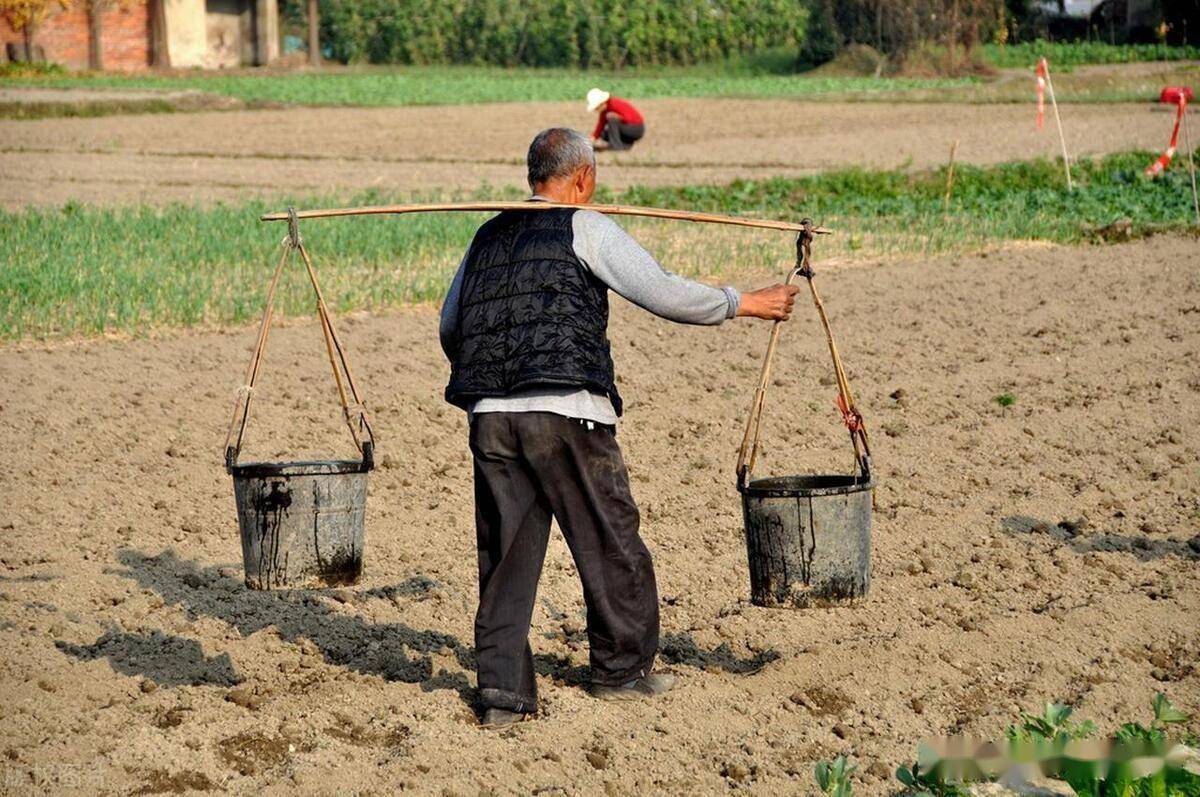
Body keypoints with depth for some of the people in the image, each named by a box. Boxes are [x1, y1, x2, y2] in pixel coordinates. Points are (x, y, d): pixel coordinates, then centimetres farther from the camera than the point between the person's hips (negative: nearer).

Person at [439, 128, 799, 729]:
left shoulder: (489, 236, 19)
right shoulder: (586, 229, 1)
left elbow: (449, 327, 26)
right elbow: (663, 294, -7)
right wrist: (743, 303, 5)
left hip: (489, 415, 6)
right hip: (565, 411, -6)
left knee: (505, 553, 7)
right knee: (610, 543, 10)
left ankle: (502, 691, 4)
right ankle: (622, 669, 20)